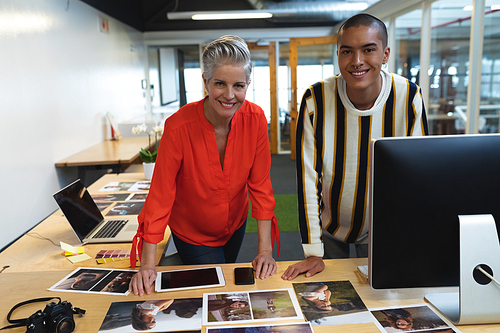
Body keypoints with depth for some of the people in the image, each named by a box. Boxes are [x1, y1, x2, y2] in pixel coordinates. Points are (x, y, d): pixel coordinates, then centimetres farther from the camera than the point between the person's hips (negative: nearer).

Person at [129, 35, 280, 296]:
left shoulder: (255, 119, -21)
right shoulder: (179, 126, -30)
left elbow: (260, 184, -16)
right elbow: (160, 194, -26)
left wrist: (265, 249, -19)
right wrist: (148, 264, -28)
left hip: (235, 225, 4)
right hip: (193, 233, -4)